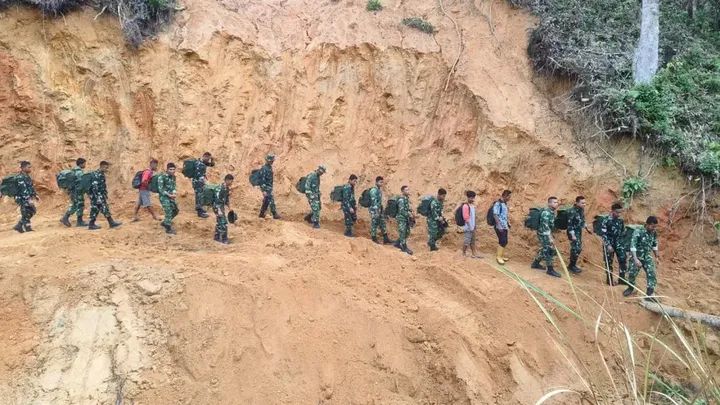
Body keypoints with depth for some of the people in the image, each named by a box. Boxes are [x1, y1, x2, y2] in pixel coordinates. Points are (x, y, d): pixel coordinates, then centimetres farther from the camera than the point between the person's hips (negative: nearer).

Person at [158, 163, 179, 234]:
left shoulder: (173, 176, 6)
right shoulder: (162, 177, -16)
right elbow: (160, 189, -18)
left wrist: (174, 193, -9)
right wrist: (169, 195, -21)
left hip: (171, 196, 8)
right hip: (164, 197, -8)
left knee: (175, 210, 15)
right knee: (169, 212, -11)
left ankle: (164, 223, 32)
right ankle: (168, 229, 0)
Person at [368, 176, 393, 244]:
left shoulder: (379, 190, 11)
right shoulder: (374, 190, -16)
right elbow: (374, 202, -21)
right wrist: (376, 211, -23)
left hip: (379, 210, 9)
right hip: (374, 210, -9)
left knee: (383, 224, 11)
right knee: (374, 224, -1)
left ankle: (385, 239, 15)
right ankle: (374, 239, 8)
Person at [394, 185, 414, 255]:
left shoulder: (407, 198, 11)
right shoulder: (401, 200, -17)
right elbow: (402, 211, -22)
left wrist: (412, 213, 6)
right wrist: (409, 215, -20)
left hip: (406, 219, 9)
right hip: (402, 219, -9)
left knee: (407, 233, 14)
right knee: (403, 233, -4)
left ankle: (397, 243, 28)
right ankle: (404, 248, 2)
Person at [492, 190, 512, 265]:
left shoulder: (505, 204, 13)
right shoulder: (497, 204, -14)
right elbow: (495, 215, -18)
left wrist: (508, 224, 17)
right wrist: (499, 226, -22)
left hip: (505, 227, 9)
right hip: (500, 227, -8)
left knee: (504, 242, 11)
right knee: (502, 242, -10)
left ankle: (502, 255, 22)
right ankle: (499, 257, -2)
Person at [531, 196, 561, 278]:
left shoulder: (552, 212, 9)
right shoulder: (546, 212, -22)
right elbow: (545, 226, -27)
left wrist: (550, 236, 23)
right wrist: (550, 238, -29)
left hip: (546, 234, 10)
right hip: (543, 234, -10)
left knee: (545, 249, 19)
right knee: (549, 250, -9)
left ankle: (535, 263, 33)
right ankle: (550, 270, -2)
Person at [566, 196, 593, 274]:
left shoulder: (581, 210, 3)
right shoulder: (572, 212, -23)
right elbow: (569, 224, -23)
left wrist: (587, 228, 22)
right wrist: (572, 235, -24)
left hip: (579, 232, 9)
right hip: (573, 232, -9)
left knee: (579, 248, 13)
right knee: (576, 249, -10)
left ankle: (573, 265, 26)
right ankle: (571, 266, 5)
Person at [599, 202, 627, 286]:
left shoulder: (620, 220, 2)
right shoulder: (606, 220, -15)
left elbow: (623, 232, 15)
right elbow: (603, 234, -16)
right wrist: (608, 245, -20)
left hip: (619, 243, 5)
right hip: (609, 244, -5)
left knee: (623, 259, -1)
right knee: (609, 261, 4)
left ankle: (622, 278, 11)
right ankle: (610, 279, 16)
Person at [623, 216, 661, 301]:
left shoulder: (654, 233, -4)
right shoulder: (638, 232, -22)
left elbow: (654, 245, 14)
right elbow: (632, 246, -25)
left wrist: (657, 255, 18)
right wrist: (636, 259, -31)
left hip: (647, 257, 4)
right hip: (637, 256, -4)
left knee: (651, 274, -8)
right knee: (632, 274, 4)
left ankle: (649, 295, -3)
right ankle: (631, 288, 34)